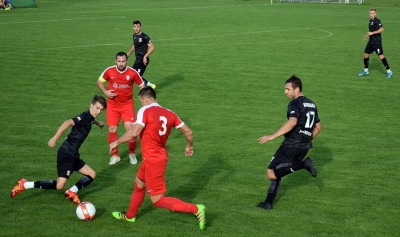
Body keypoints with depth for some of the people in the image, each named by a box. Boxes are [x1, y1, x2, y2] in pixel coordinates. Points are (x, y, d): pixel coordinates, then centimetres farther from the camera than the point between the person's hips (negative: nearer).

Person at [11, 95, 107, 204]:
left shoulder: (89, 117, 12)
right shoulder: (85, 117, -15)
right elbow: (68, 122, -32)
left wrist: (97, 122, 53)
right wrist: (55, 138, -41)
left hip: (73, 155, 9)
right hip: (66, 154, -9)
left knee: (92, 175, 10)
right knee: (59, 185, -17)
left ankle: (72, 191, -1)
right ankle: (24, 185, -9)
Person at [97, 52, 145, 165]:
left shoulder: (133, 72, -12)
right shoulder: (109, 71, -10)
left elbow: (142, 85, 2)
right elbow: (99, 81, 6)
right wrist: (105, 91, -11)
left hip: (127, 104, -1)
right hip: (113, 105, 1)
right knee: (112, 130, 1)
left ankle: (132, 154, 14)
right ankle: (115, 155, 18)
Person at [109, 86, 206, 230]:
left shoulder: (145, 110, -15)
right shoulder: (169, 113, 5)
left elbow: (134, 132, -26)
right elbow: (188, 132, 7)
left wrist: (116, 142, -10)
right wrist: (189, 146, 28)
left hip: (152, 160, -9)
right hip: (159, 157, 9)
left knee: (157, 200, 0)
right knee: (139, 184, 29)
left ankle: (196, 209, -8)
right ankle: (130, 215, 47)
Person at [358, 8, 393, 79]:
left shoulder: (377, 21, -15)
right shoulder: (370, 21, 13)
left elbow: (382, 29, -27)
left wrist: (372, 33, -26)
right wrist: (367, 35, 18)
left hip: (377, 42, -9)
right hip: (371, 41, 9)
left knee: (381, 56, -8)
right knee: (365, 54, 9)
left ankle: (389, 71, 1)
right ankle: (366, 70, 24)